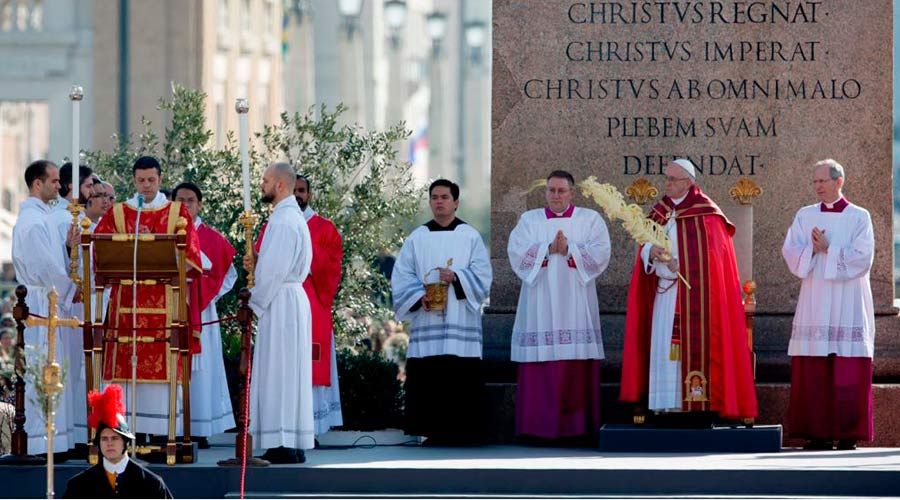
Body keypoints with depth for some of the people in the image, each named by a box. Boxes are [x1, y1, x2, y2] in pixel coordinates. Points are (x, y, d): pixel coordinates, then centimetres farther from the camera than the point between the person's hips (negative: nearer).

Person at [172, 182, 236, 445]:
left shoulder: (212, 238, 6)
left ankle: (201, 430, 1)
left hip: (200, 312, 0)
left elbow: (228, 273, 8)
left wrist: (208, 295, -4)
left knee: (199, 367, -2)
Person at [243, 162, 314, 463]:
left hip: (279, 303, -10)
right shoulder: (294, 217, 17)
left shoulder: (283, 221, -15)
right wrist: (257, 265, 9)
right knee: (288, 372, 10)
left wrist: (256, 303, -11)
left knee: (278, 371, -8)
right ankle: (292, 446, 11)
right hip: (291, 298, 10)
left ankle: (285, 447, -9)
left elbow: (275, 270, -20)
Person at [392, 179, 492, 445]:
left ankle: (462, 431, -4)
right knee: (427, 378, -5)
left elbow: (482, 274, 0)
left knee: (461, 378, -7)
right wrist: (419, 296, -11)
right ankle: (433, 431, -1)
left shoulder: (470, 236, 8)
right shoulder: (417, 238, 12)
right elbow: (402, 276, 6)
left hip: (461, 321, -2)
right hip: (426, 321, 2)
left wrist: (456, 278, -17)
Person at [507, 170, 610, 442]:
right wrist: (549, 249, -12)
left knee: (578, 366, -6)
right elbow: (517, 252, -2)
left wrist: (569, 250, -14)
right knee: (541, 365, -6)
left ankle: (576, 425, -3)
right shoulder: (529, 220, 13)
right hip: (540, 305, 1)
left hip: (576, 304, -1)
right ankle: (539, 425, -5)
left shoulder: (590, 219, 10)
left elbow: (600, 254, -4)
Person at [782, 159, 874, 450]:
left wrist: (828, 250, -11)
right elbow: (791, 252, 2)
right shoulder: (805, 216, 12)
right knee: (813, 372, -3)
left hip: (848, 304, -3)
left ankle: (849, 436, -5)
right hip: (814, 303, 3)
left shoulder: (859, 217, 3)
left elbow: (863, 257, -8)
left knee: (849, 377, -6)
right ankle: (818, 434, -1)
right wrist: (813, 249, -15)